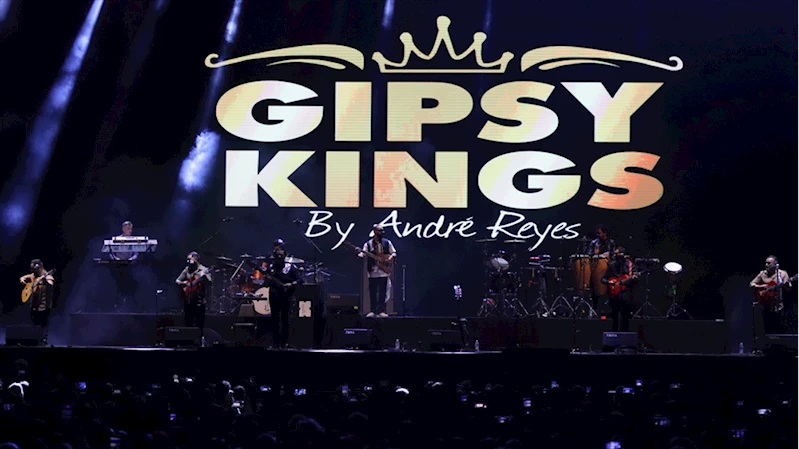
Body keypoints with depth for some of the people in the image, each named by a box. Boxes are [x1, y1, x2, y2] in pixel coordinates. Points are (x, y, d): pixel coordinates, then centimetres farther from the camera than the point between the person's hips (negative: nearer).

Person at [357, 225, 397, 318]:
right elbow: (363, 254, -5)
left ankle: (382, 311, 0)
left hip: (383, 271, 0)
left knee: (382, 292, -3)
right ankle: (372, 311, 8)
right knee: (372, 292, 2)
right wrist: (359, 254, -28)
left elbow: (394, 253, 11)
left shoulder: (387, 243, 7)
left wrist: (391, 257, -11)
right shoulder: (368, 244, 4)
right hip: (372, 272, 0)